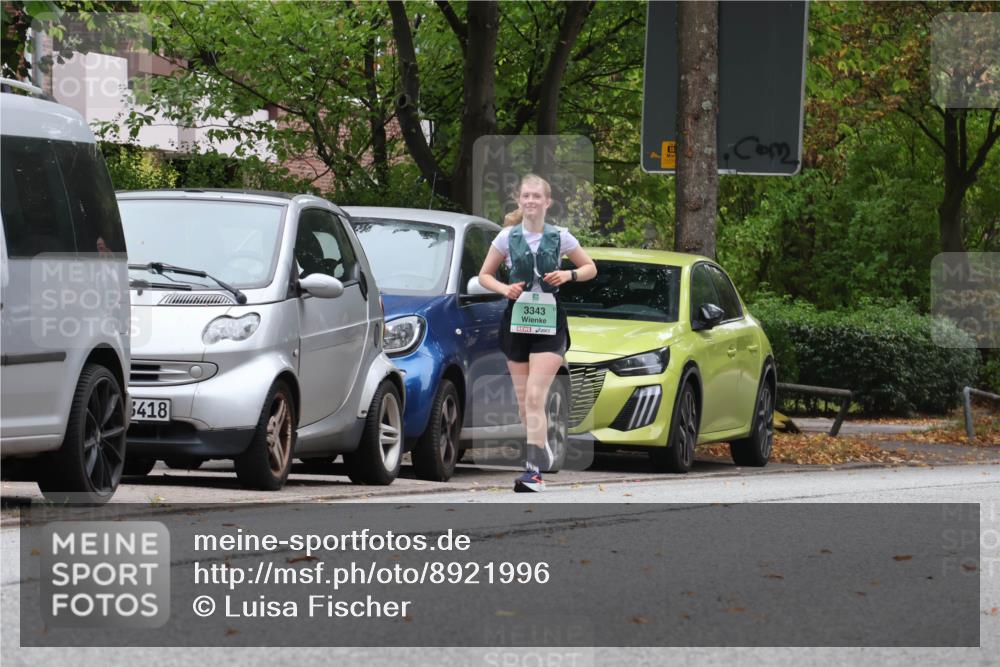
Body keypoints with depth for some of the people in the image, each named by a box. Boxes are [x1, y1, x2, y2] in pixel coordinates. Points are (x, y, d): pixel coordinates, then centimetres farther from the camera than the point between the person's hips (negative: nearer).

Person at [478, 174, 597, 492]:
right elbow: (484, 275, 10)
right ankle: (542, 450, 30)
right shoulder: (508, 237, 1)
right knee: (524, 402, 7)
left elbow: (590, 268, 11)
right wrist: (504, 289, -10)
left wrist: (569, 275, -9)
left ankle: (534, 471, -21)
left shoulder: (560, 236, -1)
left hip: (549, 324, -3)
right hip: (517, 320, 3)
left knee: (535, 398, -15)